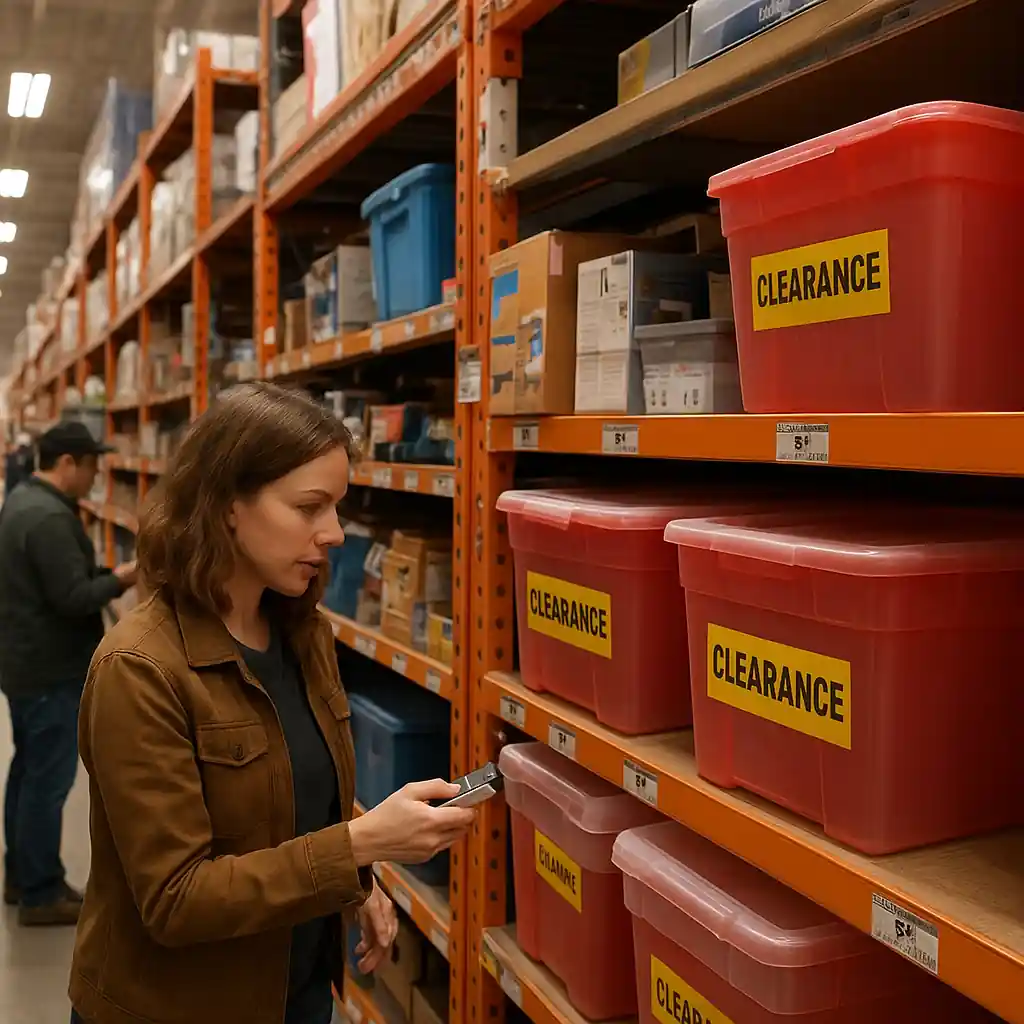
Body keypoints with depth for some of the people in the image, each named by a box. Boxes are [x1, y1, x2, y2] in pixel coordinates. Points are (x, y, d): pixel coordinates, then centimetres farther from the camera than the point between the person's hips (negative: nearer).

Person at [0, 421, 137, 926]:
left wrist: (104, 573, 6)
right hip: (51, 670, -11)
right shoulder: (50, 518, -24)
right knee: (48, 780, -2)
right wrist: (121, 579, -12)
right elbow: (74, 598, -25)